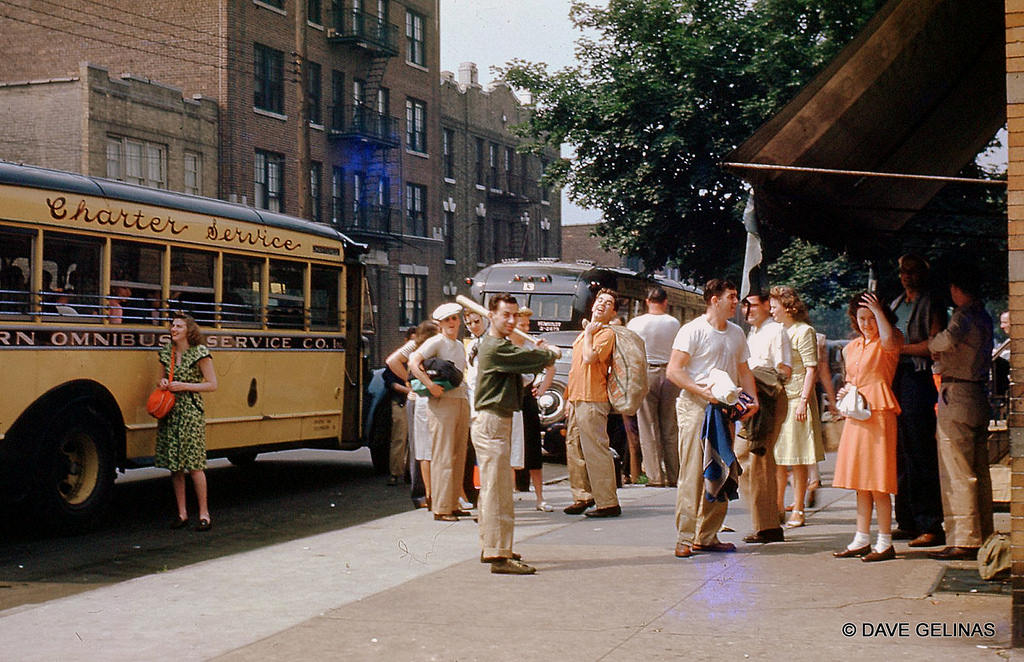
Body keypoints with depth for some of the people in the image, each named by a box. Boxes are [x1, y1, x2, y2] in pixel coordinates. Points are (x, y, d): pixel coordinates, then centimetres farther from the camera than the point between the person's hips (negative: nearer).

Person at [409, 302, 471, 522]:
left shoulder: (460, 346, 19)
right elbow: (413, 362, -17)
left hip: (461, 401, 8)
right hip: (442, 403, -8)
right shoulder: (436, 342, -5)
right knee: (443, 456, -7)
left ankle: (453, 504, 15)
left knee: (458, 456, 8)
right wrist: (430, 385, -24)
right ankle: (441, 508, -5)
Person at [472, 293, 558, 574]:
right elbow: (538, 359, -16)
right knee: (499, 491, -11)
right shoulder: (495, 348, -17)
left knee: (490, 488, 17)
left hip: (495, 423, 11)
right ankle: (500, 556, -12)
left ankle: (490, 547, 26)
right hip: (492, 424, -11)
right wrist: (549, 353, 4)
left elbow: (524, 361, 18)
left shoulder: (495, 344, 18)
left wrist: (540, 354, 2)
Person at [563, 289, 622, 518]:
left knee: (596, 451, -10)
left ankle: (608, 503, -6)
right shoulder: (584, 334, 21)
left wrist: (588, 333, -8)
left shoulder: (606, 333, -7)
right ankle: (583, 496, 22)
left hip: (593, 400, -10)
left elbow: (589, 357, -23)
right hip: (577, 399, 10)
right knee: (574, 449, 13)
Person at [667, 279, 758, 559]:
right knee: (692, 474, -9)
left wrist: (753, 399, 8)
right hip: (695, 408, -7)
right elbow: (674, 370, -11)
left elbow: (743, 370, 25)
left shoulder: (736, 333, 16)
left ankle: (707, 536, 15)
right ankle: (685, 539, -5)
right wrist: (703, 391, -22)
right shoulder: (693, 330, -6)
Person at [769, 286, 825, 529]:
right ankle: (778, 507, 16)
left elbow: (811, 369, -10)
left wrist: (804, 400, -18)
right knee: (777, 459, 8)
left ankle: (797, 511, 4)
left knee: (797, 460, -2)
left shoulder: (804, 331, -6)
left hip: (796, 399, -7)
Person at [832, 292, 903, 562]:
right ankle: (862, 540, 17)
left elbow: (889, 341, -28)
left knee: (877, 481, -7)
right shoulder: (852, 347, 18)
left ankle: (885, 543, -1)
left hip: (878, 413, -7)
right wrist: (845, 391, 7)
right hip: (855, 415, 7)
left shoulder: (889, 342, -3)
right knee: (860, 482, 10)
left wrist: (878, 311, -18)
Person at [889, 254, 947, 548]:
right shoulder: (896, 304, 23)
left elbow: (934, 345, -11)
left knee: (921, 454, -10)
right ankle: (907, 523, 11)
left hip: (918, 381, -8)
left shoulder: (931, 304, -1)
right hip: (894, 381, 8)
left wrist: (900, 348, -10)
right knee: (900, 454, 6)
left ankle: (931, 526, -9)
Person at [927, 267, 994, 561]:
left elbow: (949, 338, -33)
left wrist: (931, 343, -13)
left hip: (956, 396, -9)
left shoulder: (964, 314, -12)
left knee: (957, 473, -6)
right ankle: (984, 536, 19)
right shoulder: (984, 317, 15)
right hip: (978, 395, 9)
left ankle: (964, 541, -5)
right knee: (979, 470, 13)